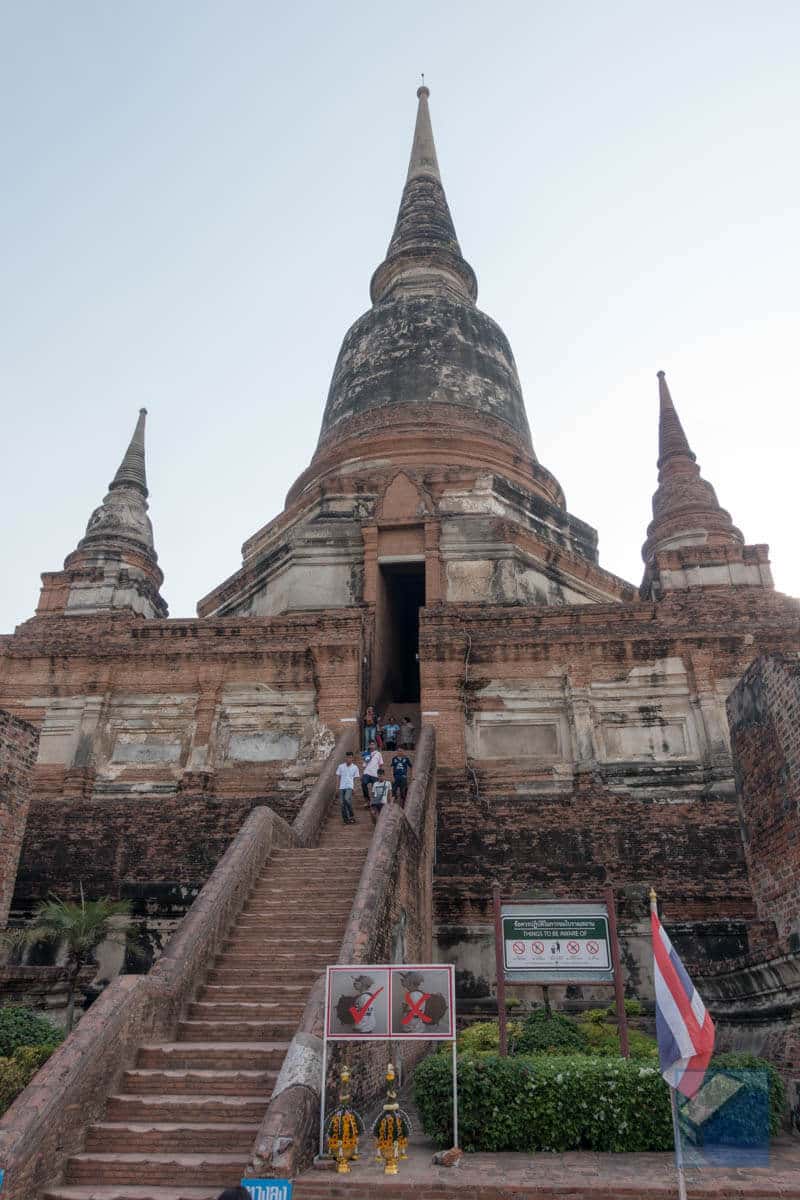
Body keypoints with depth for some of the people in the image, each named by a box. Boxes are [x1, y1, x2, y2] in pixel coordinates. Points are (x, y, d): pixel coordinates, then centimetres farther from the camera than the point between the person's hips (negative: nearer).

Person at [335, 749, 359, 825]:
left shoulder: (355, 767, 4)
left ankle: (351, 816, -11)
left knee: (347, 799, -24)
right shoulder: (341, 766, 7)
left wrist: (353, 788, 5)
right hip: (342, 787, 3)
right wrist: (338, 786, 2)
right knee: (342, 803, 1)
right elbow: (338, 776, 10)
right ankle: (345, 819, 12)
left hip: (349, 787, -3)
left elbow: (355, 778, 9)